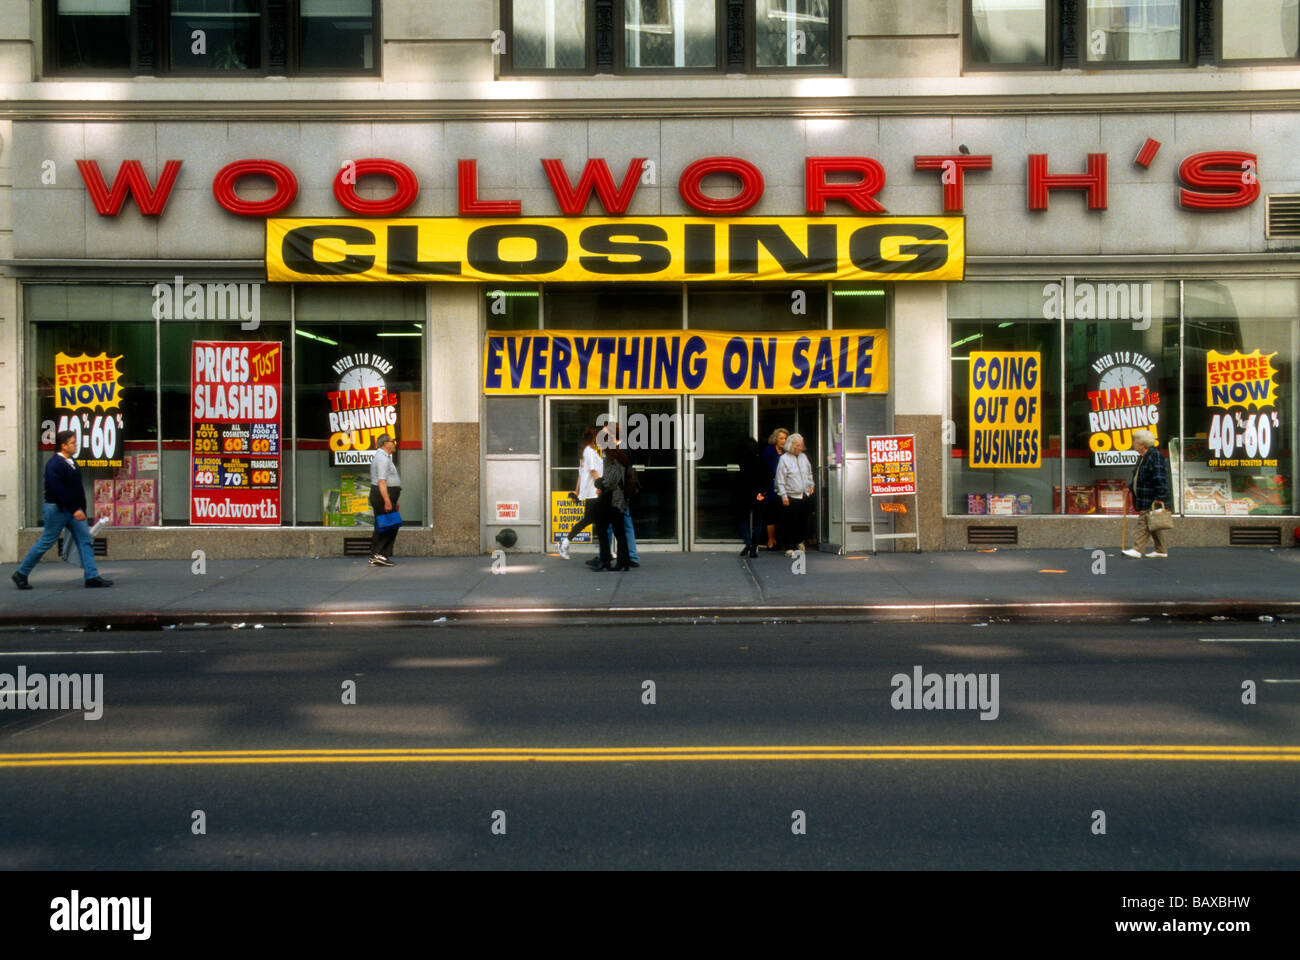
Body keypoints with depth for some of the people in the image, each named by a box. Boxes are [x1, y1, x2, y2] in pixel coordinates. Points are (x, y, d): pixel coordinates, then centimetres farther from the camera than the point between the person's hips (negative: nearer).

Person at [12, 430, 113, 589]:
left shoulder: (71, 462, 12)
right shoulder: (54, 464, -15)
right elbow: (58, 490, -23)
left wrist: (81, 508, 15)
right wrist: (74, 509, -25)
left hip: (74, 509, 8)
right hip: (58, 509, -8)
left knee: (85, 541, 1)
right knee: (46, 542, 1)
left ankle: (92, 577, 0)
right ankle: (21, 574, 16)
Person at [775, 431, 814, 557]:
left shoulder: (803, 456, 12)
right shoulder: (784, 459, -7)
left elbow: (809, 473, 27)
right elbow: (780, 480, -9)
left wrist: (811, 485, 16)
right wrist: (784, 496, -13)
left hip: (804, 496, 6)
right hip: (790, 497, -6)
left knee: (803, 521, 10)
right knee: (789, 523, -3)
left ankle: (799, 541, 33)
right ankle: (789, 548, 4)